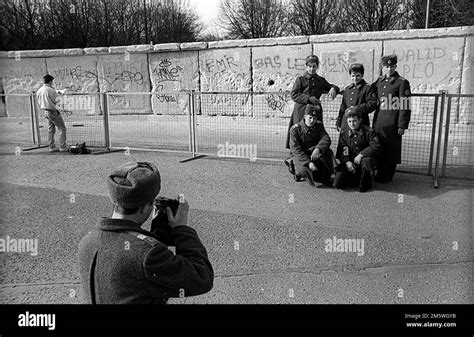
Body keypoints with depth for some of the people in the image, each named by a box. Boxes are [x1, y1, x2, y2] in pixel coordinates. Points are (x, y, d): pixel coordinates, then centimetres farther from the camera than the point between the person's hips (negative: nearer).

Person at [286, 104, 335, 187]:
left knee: (327, 151, -28)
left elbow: (326, 139, -16)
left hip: (314, 155, 4)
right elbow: (296, 149, -21)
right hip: (300, 157, -3)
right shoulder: (295, 129, -13)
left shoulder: (319, 125, 0)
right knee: (303, 171, -35)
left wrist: (318, 149, -39)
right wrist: (308, 162, -33)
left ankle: (326, 176, -12)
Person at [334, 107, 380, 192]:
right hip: (350, 162, 3)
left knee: (366, 160, -42)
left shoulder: (368, 131, -4)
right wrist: (347, 162, -17)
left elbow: (376, 147, -16)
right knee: (337, 183, -15)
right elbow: (340, 151, 2)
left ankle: (366, 183, -12)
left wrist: (361, 155, -23)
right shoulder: (344, 134, 6)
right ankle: (356, 179, 17)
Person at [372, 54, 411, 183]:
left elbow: (405, 106, -8)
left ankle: (387, 176, 12)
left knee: (391, 150, 1)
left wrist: (402, 125, -12)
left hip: (392, 123, -5)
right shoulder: (378, 81, 13)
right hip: (378, 122, 5)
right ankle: (380, 173, 22)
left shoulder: (402, 82, -5)